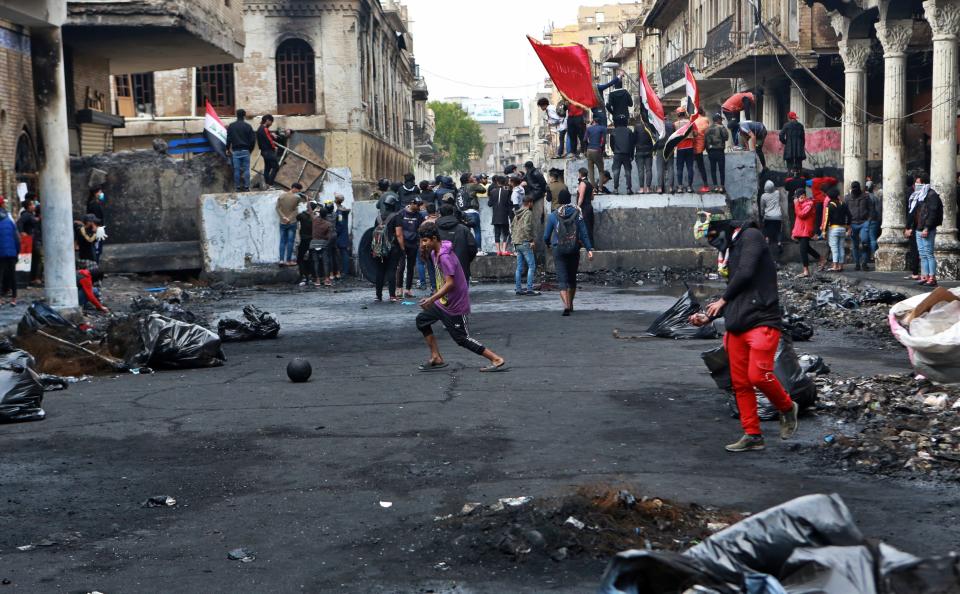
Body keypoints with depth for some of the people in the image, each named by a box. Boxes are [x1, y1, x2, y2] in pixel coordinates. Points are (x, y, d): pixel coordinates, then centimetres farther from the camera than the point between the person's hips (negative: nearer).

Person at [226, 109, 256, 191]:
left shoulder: (231, 126, 2)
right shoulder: (247, 126, -2)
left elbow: (228, 138, -1)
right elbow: (253, 139, -2)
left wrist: (228, 149, 10)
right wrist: (250, 149, 11)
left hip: (235, 151, 1)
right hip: (245, 150, -1)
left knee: (236, 170, 3)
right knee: (246, 169, 2)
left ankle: (238, 187, 5)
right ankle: (246, 186, -1)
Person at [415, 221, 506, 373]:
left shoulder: (445, 256, -24)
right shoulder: (434, 253, 5)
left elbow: (450, 283, -29)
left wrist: (432, 299, -31)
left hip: (455, 305, -10)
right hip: (442, 302, 10)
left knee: (463, 339, -3)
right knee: (421, 320, 12)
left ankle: (497, 360, 4)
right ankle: (436, 359, 16)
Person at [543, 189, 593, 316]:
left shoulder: (553, 216, -1)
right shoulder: (577, 214, 1)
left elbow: (546, 236, 4)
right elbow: (584, 233, -5)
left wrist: (548, 243, 26)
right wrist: (589, 249, -6)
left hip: (559, 250, -2)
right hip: (574, 250, 2)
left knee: (562, 279, -5)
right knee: (572, 278, 17)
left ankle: (566, 305, -23)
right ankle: (570, 304, 30)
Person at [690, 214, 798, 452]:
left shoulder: (750, 236, -3)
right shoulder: (729, 251, 23)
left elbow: (746, 273, -16)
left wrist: (723, 300, -3)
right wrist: (709, 317, 16)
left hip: (761, 322, -9)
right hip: (736, 326, 9)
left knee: (758, 375, -17)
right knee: (740, 383, 6)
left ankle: (787, 408, 10)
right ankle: (752, 435, 14)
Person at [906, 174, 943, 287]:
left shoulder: (931, 195, -9)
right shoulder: (916, 196, 17)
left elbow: (932, 214, -17)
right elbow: (912, 213, 21)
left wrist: (927, 229, -22)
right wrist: (910, 228, 15)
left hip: (927, 230, -9)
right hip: (918, 230, 9)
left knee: (928, 253, -9)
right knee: (922, 254, 9)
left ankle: (932, 278, -7)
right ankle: (924, 276, 13)